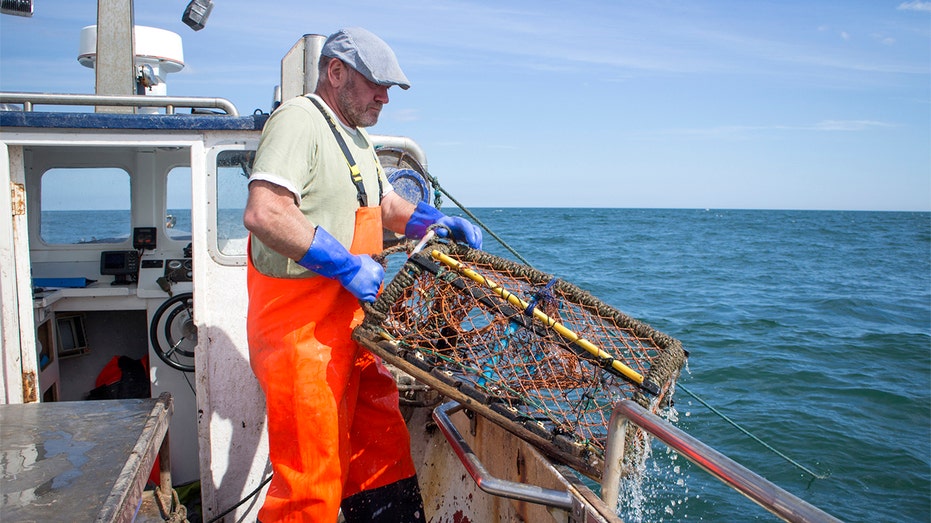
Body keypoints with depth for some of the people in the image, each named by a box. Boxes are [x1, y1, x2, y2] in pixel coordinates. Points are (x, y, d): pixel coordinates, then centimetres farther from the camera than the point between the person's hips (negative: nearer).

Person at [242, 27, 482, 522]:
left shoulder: (356, 137, 21)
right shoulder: (298, 119, -12)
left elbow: (385, 204, 31)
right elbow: (263, 213, -26)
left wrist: (435, 221, 13)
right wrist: (347, 264, -21)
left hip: (353, 322, 10)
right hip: (301, 328, -9)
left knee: (382, 453, 14)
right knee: (312, 483, -1)